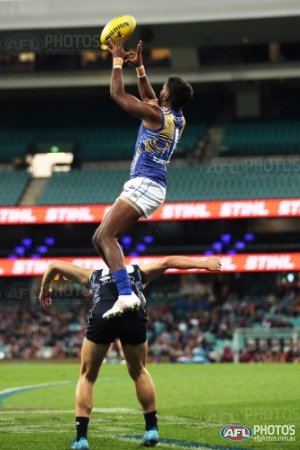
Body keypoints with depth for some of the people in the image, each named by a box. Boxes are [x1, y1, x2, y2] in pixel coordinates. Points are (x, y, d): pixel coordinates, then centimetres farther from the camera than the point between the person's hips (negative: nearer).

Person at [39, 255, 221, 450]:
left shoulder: (93, 275, 39)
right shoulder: (139, 272, 37)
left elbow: (55, 265, 47)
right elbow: (167, 262, 24)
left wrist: (45, 288, 63)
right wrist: (203, 263, 22)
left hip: (102, 316, 0)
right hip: (134, 316, 0)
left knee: (87, 377, 18)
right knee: (139, 372, 26)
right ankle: (152, 429, 23)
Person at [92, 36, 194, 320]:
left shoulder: (156, 114, -11)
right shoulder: (178, 120, 14)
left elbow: (117, 94, -4)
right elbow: (149, 98, 33)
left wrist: (118, 60, 7)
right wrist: (139, 67, 31)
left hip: (143, 185, -9)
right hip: (150, 187, 9)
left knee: (106, 236, -21)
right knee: (100, 238, 13)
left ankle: (126, 296, -37)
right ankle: (130, 289, 9)